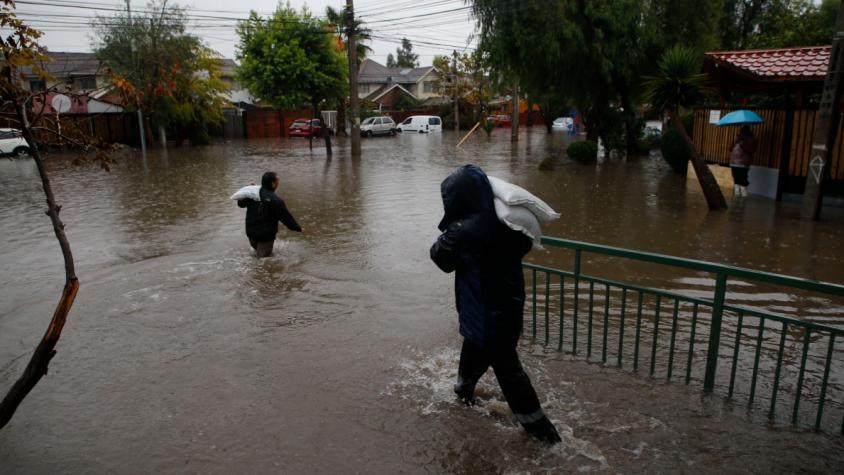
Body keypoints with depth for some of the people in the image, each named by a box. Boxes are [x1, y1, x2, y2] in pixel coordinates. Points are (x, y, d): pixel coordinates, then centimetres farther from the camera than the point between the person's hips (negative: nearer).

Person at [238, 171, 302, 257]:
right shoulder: (276, 201, -20)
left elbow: (241, 204, 13)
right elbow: (286, 218, -14)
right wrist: (298, 228, 0)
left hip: (250, 232, 6)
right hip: (266, 235, -5)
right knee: (264, 256, 4)